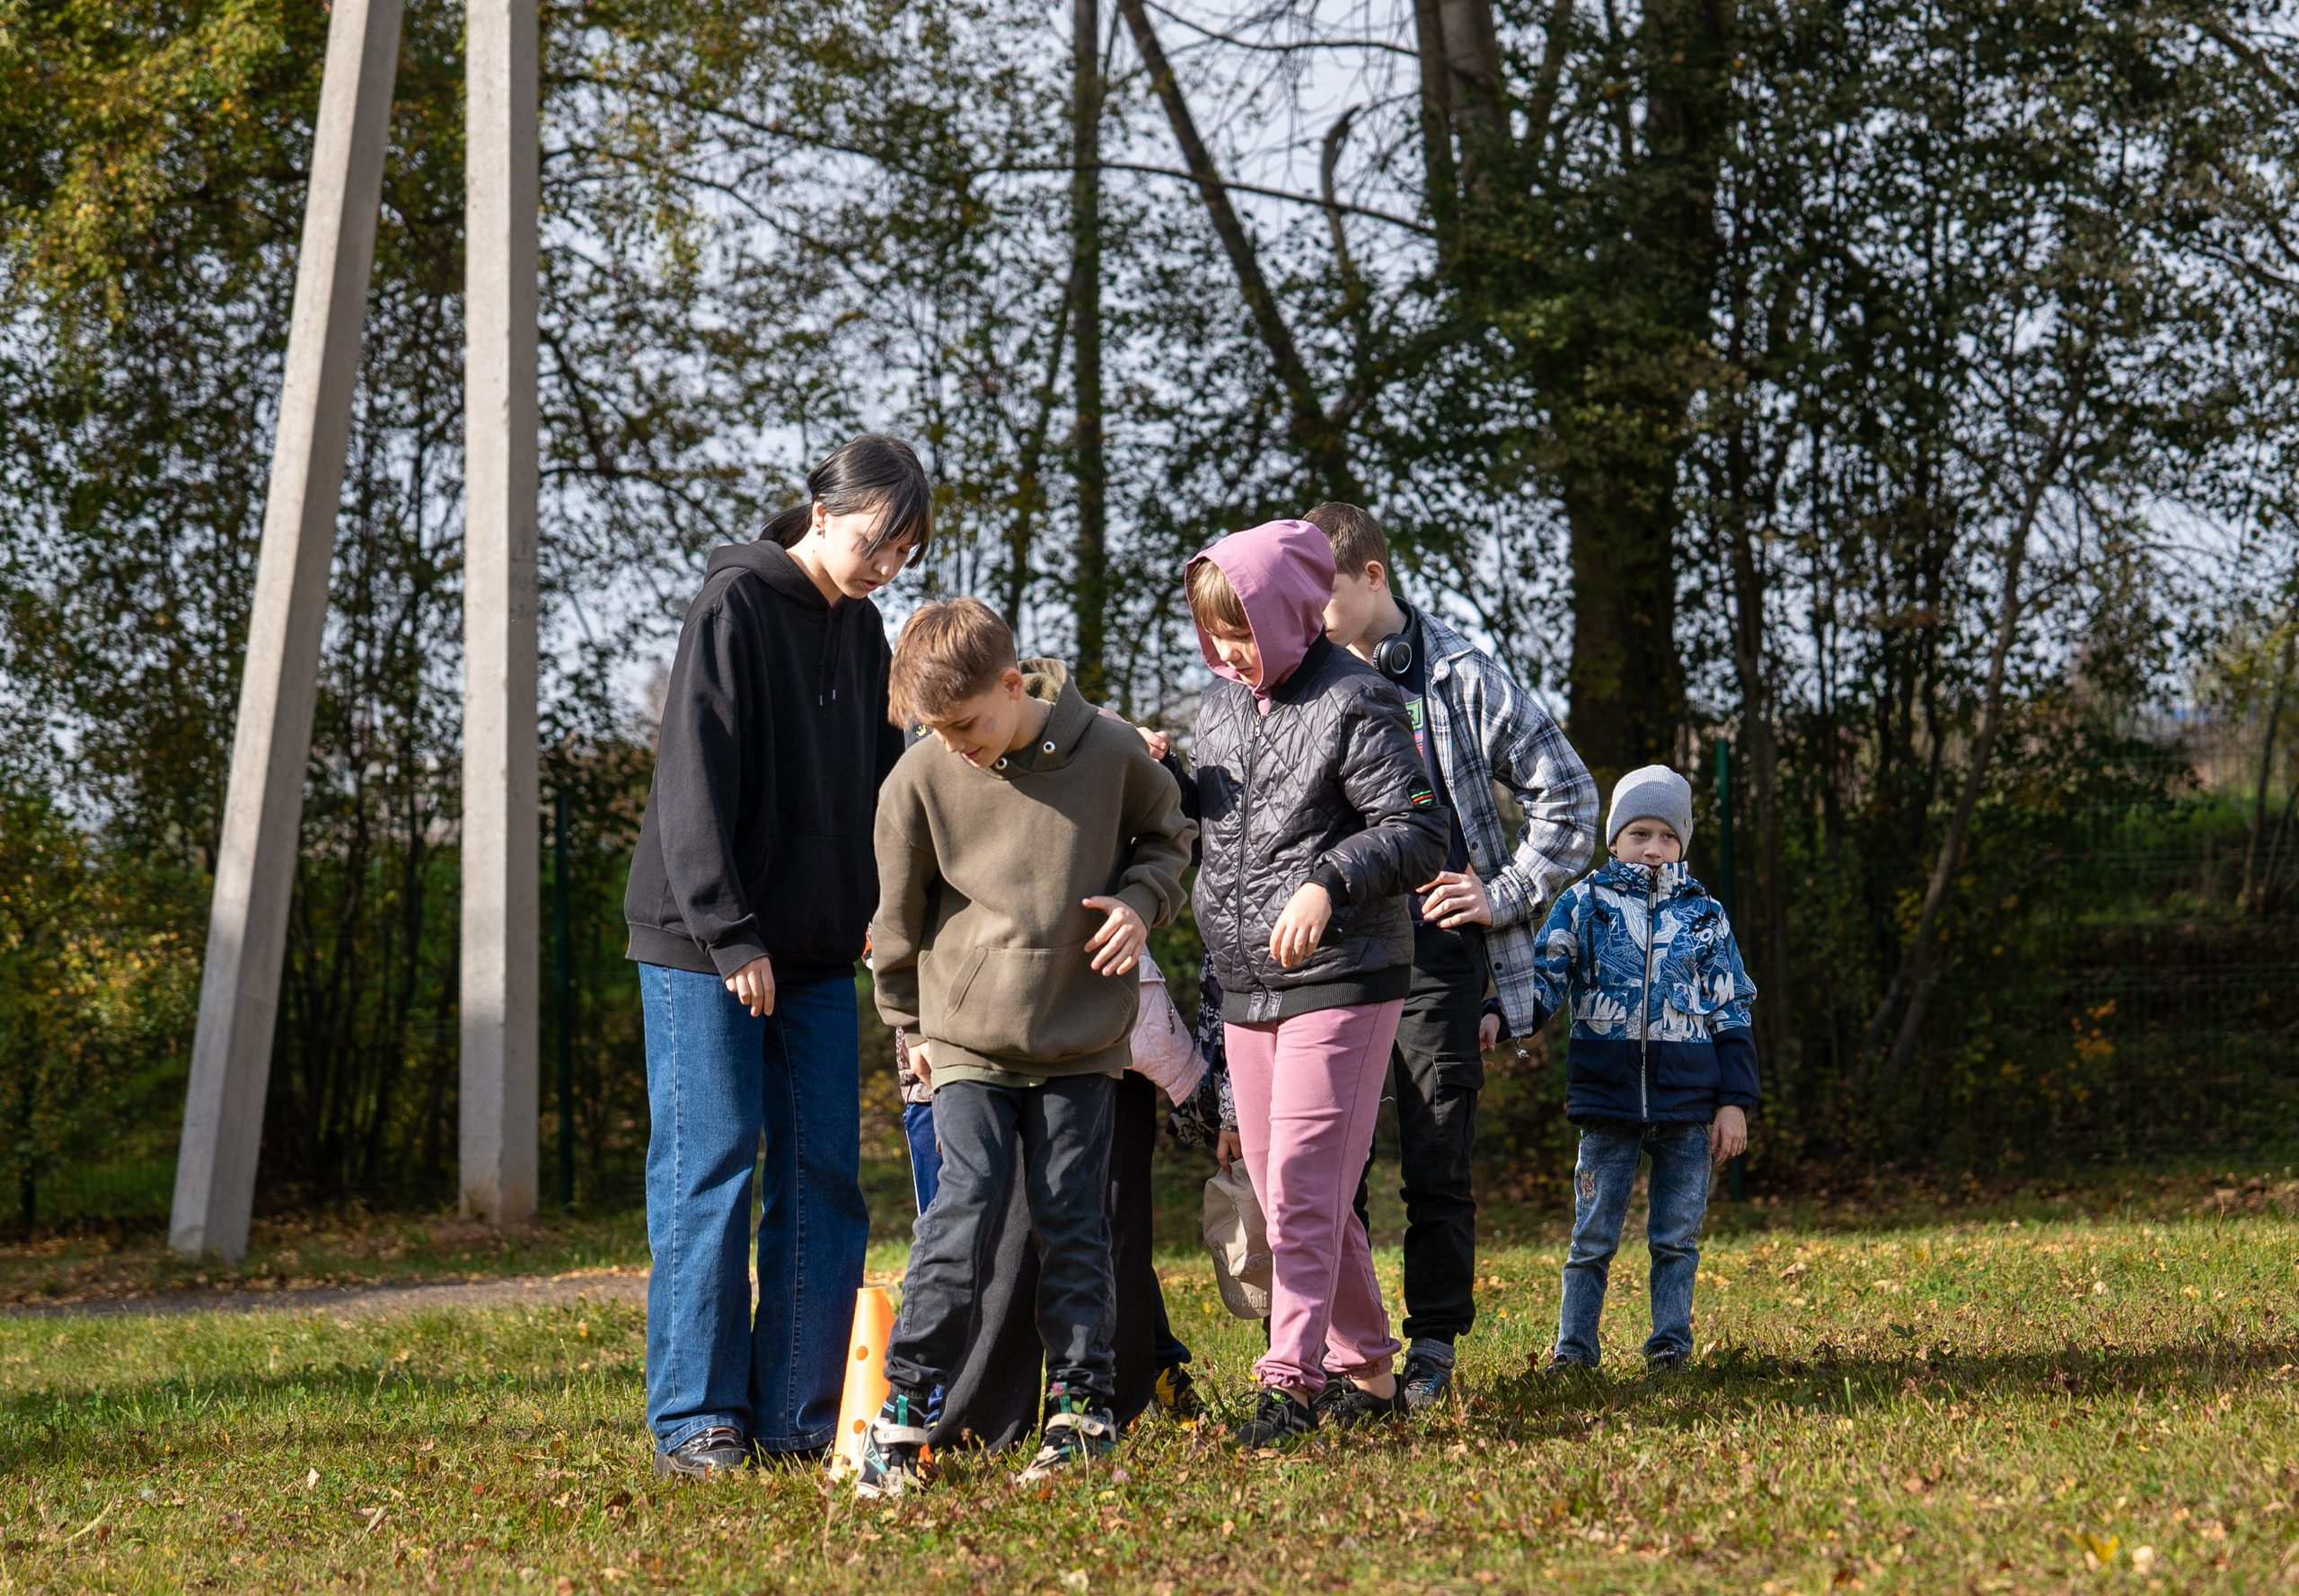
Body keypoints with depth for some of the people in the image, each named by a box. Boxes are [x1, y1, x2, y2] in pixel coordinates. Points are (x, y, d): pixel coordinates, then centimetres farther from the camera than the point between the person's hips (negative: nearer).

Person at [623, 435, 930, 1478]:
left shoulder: (860, 629, 12)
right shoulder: (736, 605, -10)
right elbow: (694, 779, -15)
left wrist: (882, 904, 5)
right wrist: (731, 933, -18)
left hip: (816, 956, 7)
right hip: (703, 950, -7)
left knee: (824, 1176, 5)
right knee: (710, 1171, -4)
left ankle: (797, 1413, 10)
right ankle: (696, 1420, 1)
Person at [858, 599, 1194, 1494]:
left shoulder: (1107, 753, -6)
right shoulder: (921, 779, -6)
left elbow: (1167, 834, 14)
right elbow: (899, 913, 8)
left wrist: (1141, 899, -6)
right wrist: (911, 1023, 14)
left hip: (1081, 1039, 1)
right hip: (967, 1038, -1)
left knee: (1075, 1222, 4)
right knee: (964, 1210, -11)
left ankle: (1084, 1405, 12)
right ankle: (903, 1407, -6)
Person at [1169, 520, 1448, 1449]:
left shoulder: (1355, 703, -10)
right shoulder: (1219, 702, 12)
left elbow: (1420, 832, -12)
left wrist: (1328, 881, -25)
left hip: (1341, 979, -8)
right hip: (1246, 986, 8)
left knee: (1303, 1185, -12)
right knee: (1280, 1190, 10)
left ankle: (1291, 1379, -10)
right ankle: (1366, 1367, 20)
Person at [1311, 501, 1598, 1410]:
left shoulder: (1459, 678, 1)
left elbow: (1567, 797, 5)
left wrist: (1505, 895, -1)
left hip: (1434, 955, -2)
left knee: (1436, 1163, 1)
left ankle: (1433, 1346, 11)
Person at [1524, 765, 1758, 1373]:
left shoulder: (1705, 915, 10)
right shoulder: (1583, 905, 6)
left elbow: (1731, 1014, 11)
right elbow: (1543, 982, 2)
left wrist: (1734, 1101, 4)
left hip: (1688, 1102, 1)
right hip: (1608, 1098, -1)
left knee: (1677, 1236, 4)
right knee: (1593, 1235, 2)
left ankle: (1670, 1345, 13)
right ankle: (1574, 1348, 10)